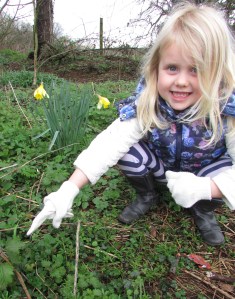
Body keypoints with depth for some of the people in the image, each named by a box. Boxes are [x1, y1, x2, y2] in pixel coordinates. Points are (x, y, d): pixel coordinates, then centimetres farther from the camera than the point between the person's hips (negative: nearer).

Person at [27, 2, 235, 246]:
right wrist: (69, 189, -46)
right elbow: (111, 142, -37)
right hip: (162, 168, 1)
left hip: (205, 174, 0)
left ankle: (204, 211, 4)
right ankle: (146, 196, 6)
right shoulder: (146, 105, -29)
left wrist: (205, 188, -48)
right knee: (129, 152, -26)